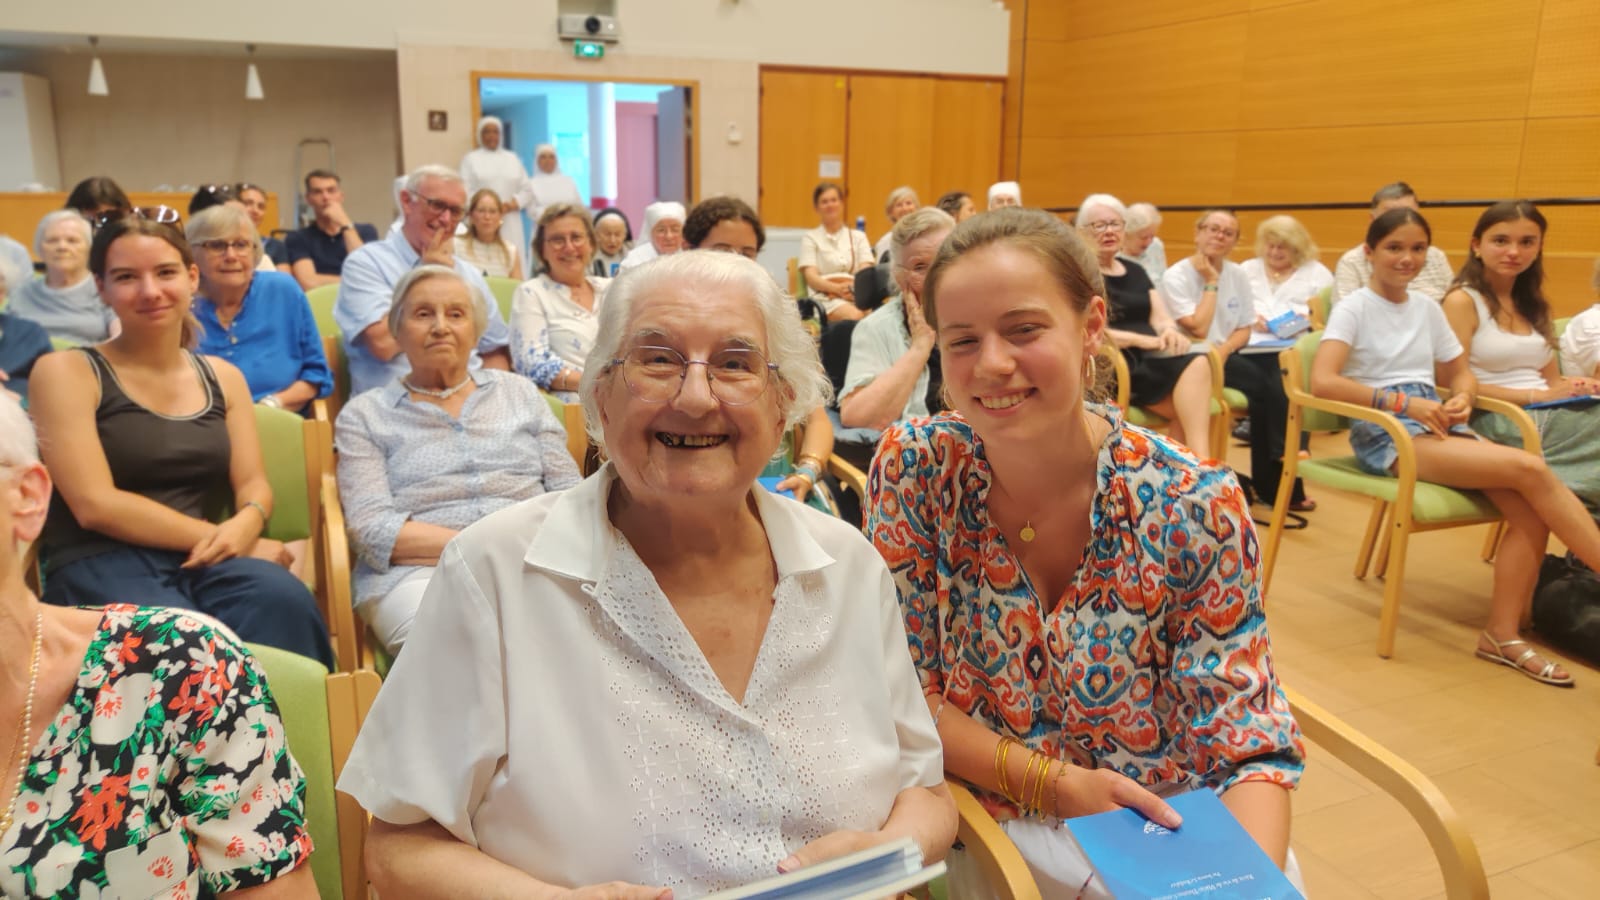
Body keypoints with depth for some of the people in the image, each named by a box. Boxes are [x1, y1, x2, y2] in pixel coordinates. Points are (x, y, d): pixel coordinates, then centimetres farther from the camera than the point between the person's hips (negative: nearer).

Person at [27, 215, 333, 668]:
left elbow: (253, 483, 11)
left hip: (200, 561, 4)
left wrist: (245, 526, -14)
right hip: (100, 565, -3)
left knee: (283, 600, -32)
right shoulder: (66, 372, 3)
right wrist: (226, 539, -12)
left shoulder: (223, 377, 18)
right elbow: (95, 504, -7)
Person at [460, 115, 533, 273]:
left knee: (513, 265, -5)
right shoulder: (470, 159, 8)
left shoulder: (512, 158, 17)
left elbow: (527, 189, 12)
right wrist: (476, 212, -13)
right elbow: (465, 192, 0)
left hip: (510, 223, 3)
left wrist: (511, 205, -5)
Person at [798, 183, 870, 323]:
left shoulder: (858, 237, 24)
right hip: (825, 297, -2)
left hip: (856, 295, 2)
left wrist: (857, 287, -16)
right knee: (855, 316, -37)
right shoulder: (810, 238, 17)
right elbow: (811, 277, 3)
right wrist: (838, 288, -17)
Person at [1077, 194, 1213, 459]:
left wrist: (1170, 332, -10)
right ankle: (1199, 465, -34)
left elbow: (1161, 318, 15)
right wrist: (1142, 340, -18)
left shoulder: (1135, 271, 23)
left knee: (1198, 363, -28)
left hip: (1150, 359, 6)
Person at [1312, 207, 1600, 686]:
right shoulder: (1353, 308, -4)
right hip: (1384, 433, -6)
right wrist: (1402, 402, -21)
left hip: (1435, 424, 6)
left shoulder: (1427, 307, 16)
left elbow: (1462, 373, 24)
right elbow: (1322, 381, -18)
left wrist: (1461, 399, -1)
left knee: (1530, 509, -21)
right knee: (1531, 470, -24)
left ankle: (1503, 634, -12)